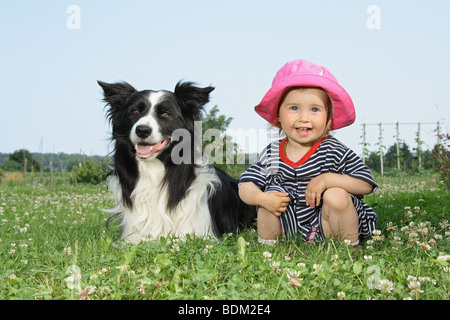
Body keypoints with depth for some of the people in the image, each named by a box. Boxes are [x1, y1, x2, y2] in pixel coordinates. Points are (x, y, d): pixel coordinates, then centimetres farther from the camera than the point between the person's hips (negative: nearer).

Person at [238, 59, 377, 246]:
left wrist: (328, 179, -25)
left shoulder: (333, 150, -12)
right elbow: (245, 186, 1)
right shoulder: (272, 154, -3)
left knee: (336, 195, -27)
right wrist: (261, 198, -21)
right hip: (289, 230, 3)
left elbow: (366, 185, -15)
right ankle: (266, 245, 6)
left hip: (326, 229, -3)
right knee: (270, 195, -17)